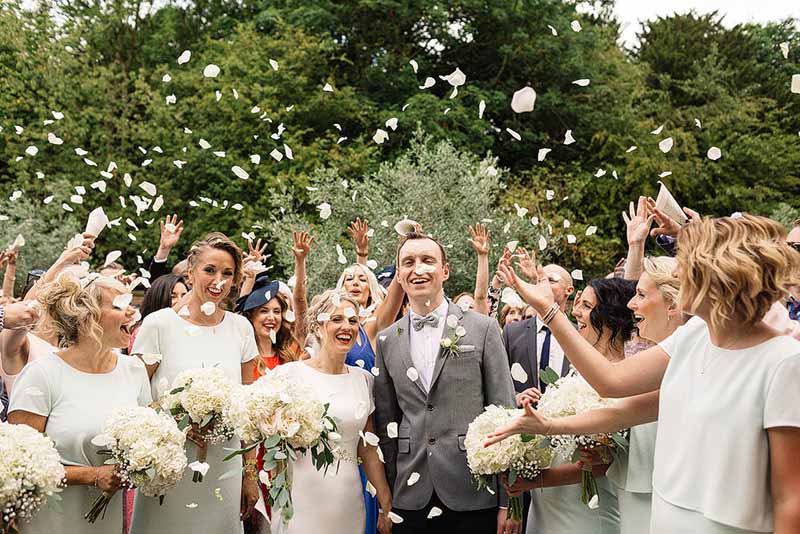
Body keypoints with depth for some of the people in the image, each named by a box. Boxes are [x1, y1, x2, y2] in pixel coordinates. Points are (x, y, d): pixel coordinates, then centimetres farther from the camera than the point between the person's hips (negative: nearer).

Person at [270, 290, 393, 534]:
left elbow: (368, 448, 10)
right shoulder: (288, 374, -6)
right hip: (300, 501, -3)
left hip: (349, 501, 3)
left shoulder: (363, 378, 6)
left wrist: (387, 505, 8)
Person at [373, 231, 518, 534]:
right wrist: (386, 500, 7)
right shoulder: (387, 341, 7)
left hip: (474, 497, -2)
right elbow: (385, 423, 10)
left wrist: (509, 501, -5)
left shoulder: (483, 329, -1)